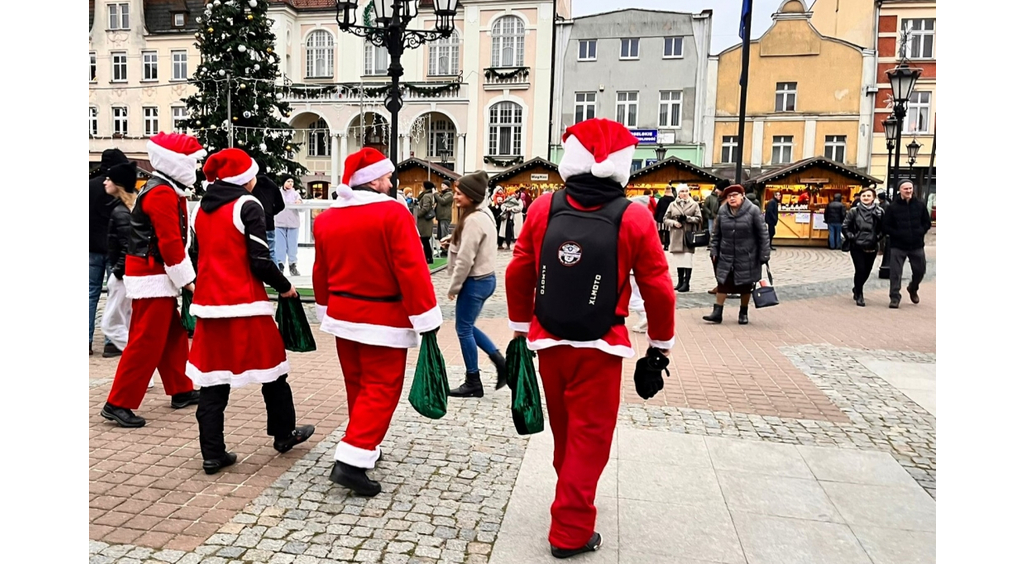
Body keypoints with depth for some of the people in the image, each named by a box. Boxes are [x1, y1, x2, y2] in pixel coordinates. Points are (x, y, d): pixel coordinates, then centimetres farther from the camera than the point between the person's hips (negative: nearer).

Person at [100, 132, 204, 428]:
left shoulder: (167, 191, 16)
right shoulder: (162, 194, -17)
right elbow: (170, 242, -22)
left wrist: (184, 277, 13)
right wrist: (188, 279, -16)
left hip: (157, 276, 11)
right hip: (152, 278, -11)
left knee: (173, 336, 17)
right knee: (146, 343, -6)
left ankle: (181, 391, 28)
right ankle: (118, 404, 1)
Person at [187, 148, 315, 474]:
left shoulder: (201, 209, 12)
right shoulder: (248, 206, -9)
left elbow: (196, 256, 16)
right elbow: (260, 261, -14)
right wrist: (285, 287, 0)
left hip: (209, 302, 6)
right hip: (246, 303, -6)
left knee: (212, 377, 8)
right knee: (271, 367, 11)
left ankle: (212, 454, 11)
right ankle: (284, 435, 25)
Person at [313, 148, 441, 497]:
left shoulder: (325, 219, 6)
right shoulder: (393, 213, -16)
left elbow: (321, 272, 12)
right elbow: (412, 270, -20)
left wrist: (327, 311, 24)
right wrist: (426, 319, -15)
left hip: (342, 315, 7)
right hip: (383, 319, -7)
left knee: (357, 385, 20)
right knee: (381, 388, 0)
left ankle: (366, 447, 32)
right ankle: (351, 461, -6)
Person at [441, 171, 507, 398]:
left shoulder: (472, 220, -21)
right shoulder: (485, 215, 9)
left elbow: (465, 260, -22)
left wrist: (453, 287, -12)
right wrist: (453, 242, 4)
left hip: (474, 281, -10)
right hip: (486, 278, 10)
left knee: (464, 329, 4)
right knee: (468, 326, 20)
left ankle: (473, 383, 15)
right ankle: (500, 362, 18)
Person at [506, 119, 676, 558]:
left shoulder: (543, 208, -4)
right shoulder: (634, 218, -11)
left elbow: (518, 273, 2)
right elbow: (657, 289, -6)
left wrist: (520, 324, 17)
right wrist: (661, 342, 9)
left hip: (549, 341, 4)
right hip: (599, 348, -3)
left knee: (564, 429, 22)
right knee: (589, 436, 9)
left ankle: (572, 500, 45)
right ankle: (571, 532, 16)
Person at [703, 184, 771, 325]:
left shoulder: (753, 210, -12)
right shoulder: (722, 211, -2)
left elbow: (763, 233, -9)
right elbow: (716, 233, 8)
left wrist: (764, 254, -11)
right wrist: (714, 251, 3)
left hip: (747, 257, -3)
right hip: (726, 256, 3)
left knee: (745, 285, 9)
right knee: (722, 283, 4)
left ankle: (743, 313, 24)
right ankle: (717, 312, 9)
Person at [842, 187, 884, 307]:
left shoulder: (879, 212, 1)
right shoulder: (854, 211, -1)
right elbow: (845, 226, 2)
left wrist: (878, 237, -6)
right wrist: (851, 237, -6)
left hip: (872, 248, 2)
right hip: (857, 247, -2)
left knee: (867, 271, 9)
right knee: (860, 270, -10)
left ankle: (857, 289, 37)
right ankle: (859, 295, 4)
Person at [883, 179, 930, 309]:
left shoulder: (920, 205, 3)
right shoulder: (893, 207, -4)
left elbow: (927, 223, 10)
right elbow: (885, 226, -3)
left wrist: (920, 232, -6)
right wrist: (898, 234, -14)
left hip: (917, 245, 3)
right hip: (897, 246, -3)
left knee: (920, 270, 13)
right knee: (895, 273, -5)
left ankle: (912, 289, 41)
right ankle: (894, 298, 4)